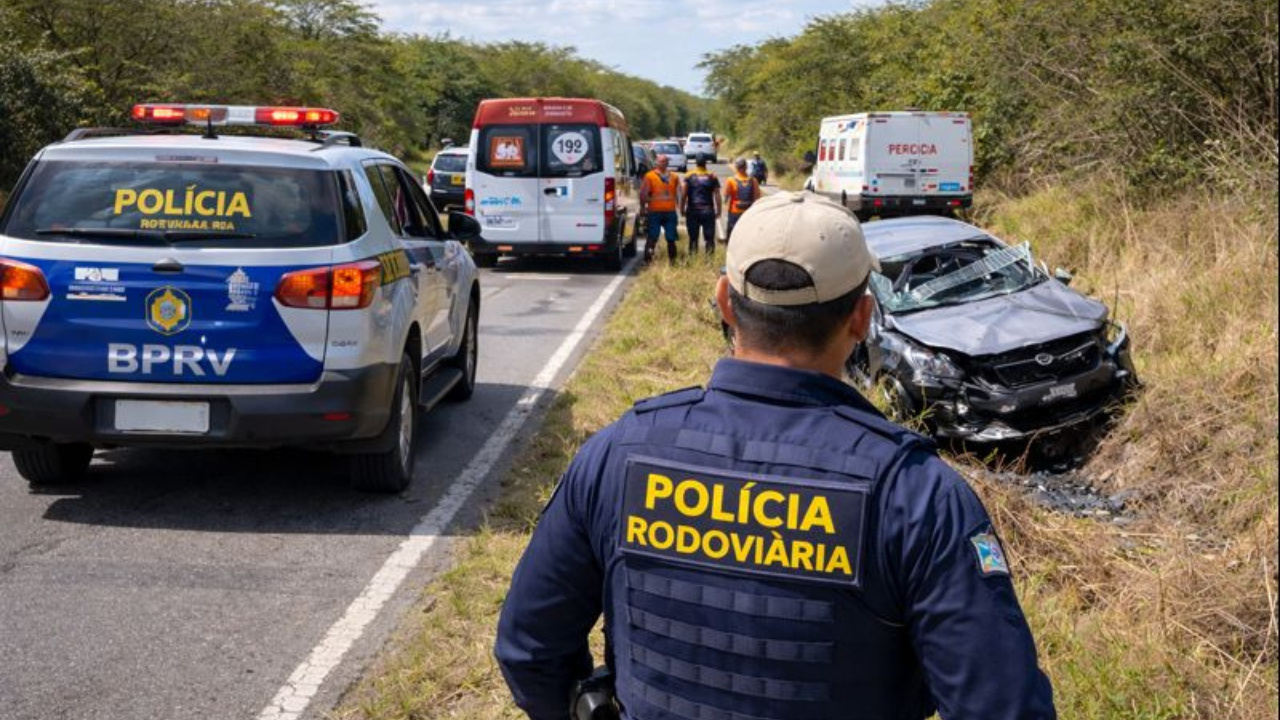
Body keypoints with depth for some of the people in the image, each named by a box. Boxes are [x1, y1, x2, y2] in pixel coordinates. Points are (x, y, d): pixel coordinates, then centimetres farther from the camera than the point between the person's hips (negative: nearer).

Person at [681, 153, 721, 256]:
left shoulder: (689, 177, -1)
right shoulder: (712, 177, 0)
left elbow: (684, 194, -3)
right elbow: (717, 195, 0)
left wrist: (682, 209, 5)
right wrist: (718, 210, 6)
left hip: (692, 211, 0)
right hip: (708, 211, 0)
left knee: (693, 238, 6)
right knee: (709, 237, 3)